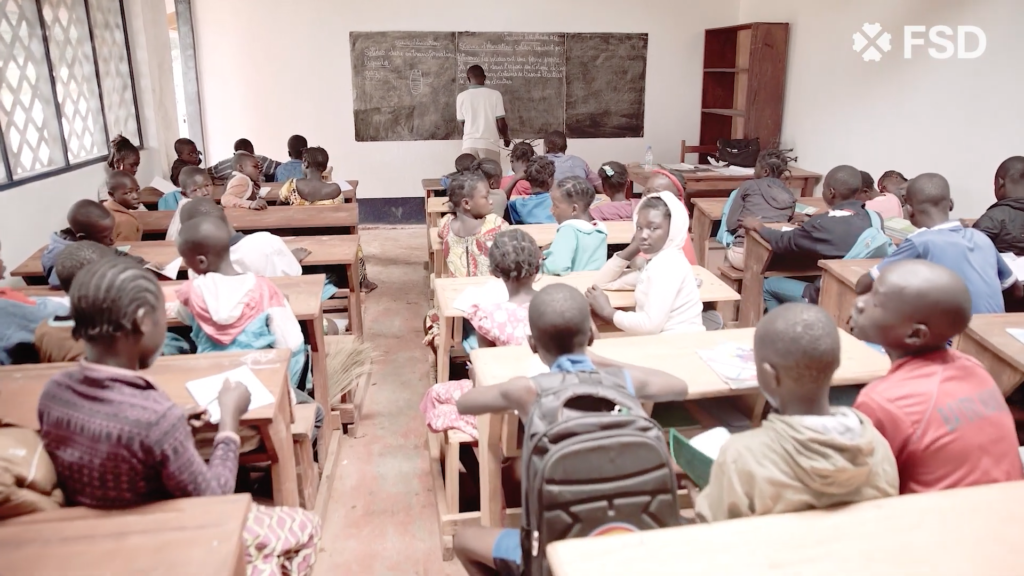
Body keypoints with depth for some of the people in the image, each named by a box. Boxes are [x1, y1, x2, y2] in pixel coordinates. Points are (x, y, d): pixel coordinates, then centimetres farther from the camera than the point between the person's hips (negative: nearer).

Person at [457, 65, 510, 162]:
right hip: (489, 143, -1)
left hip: (469, 143, 2)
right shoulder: (494, 94, -2)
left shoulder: (462, 96, 3)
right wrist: (506, 137, 16)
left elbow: (461, 123, 9)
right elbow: (501, 123, -2)